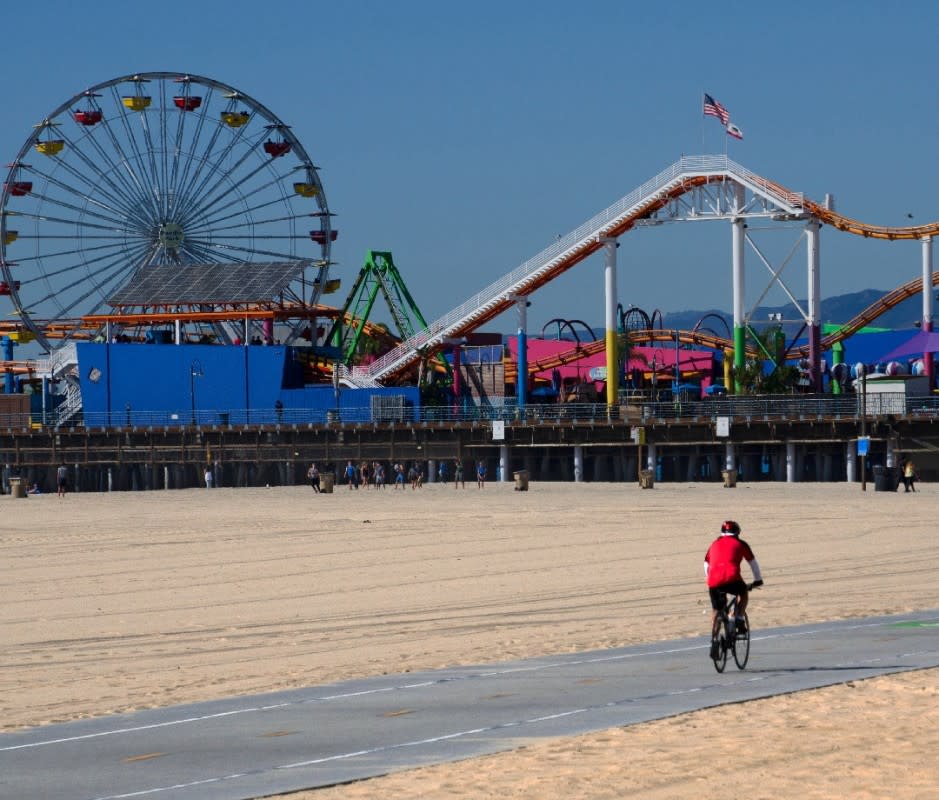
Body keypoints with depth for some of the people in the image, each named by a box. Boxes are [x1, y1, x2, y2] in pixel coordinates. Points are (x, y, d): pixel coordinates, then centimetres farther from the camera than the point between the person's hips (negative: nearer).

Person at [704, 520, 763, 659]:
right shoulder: (740, 544, 19)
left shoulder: (715, 544, 26)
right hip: (732, 578, -2)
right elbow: (752, 562, 26)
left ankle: (714, 642, 9)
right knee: (744, 594, 29)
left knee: (715, 610, 18)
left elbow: (706, 565, 31)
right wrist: (758, 580, 39)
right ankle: (739, 619, 11)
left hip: (714, 582, 2)